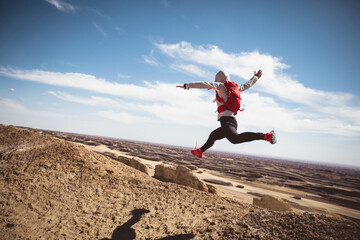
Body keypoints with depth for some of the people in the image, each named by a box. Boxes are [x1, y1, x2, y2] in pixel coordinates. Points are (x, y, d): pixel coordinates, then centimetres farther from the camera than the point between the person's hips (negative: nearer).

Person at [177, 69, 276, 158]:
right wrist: (256, 77, 55)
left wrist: (187, 85, 0)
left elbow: (205, 84, -5)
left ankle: (266, 136, -38)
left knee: (235, 138, -33)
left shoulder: (221, 86, 4)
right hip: (232, 121, 10)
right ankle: (200, 151, 43)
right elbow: (246, 85, 36)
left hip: (226, 119, -10)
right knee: (213, 136, 25)